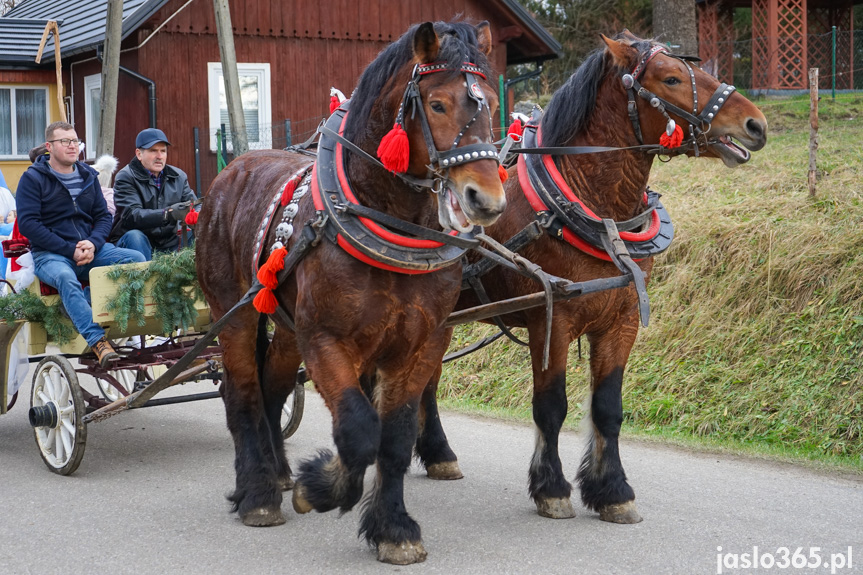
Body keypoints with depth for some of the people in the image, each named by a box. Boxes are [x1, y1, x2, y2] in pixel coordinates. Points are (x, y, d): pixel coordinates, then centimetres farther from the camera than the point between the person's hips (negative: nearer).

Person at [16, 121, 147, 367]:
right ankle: (98, 341, -44)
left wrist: (93, 244, -9)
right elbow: (27, 224, -9)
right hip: (50, 254, -5)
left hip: (89, 248, 5)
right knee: (66, 278, -39)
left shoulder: (88, 176, 16)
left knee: (136, 259, -19)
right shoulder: (33, 178, 0)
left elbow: (103, 216, 14)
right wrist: (70, 250, -16)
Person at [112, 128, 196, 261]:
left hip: (169, 244, 4)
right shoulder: (125, 177, -6)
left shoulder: (179, 176, 12)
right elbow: (131, 215, -21)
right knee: (135, 236, -35)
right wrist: (168, 214, -35)